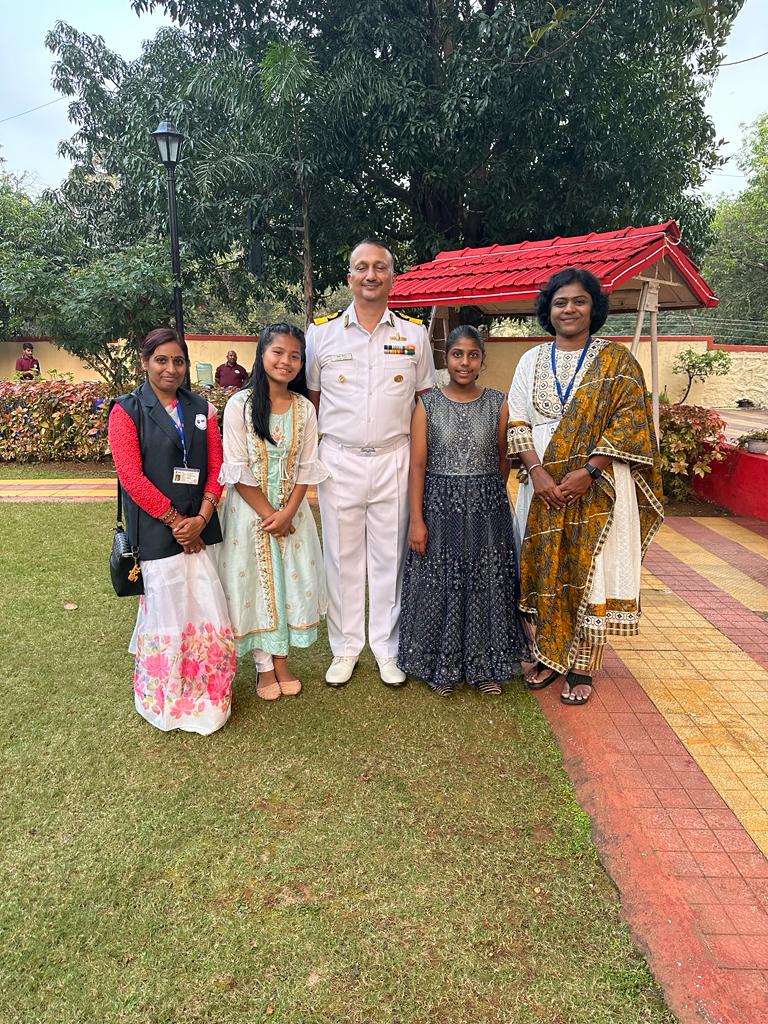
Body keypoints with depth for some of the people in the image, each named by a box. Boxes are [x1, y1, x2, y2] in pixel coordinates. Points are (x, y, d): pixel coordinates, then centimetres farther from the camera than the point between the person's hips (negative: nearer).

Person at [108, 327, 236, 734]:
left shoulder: (201, 408, 10)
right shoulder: (127, 410, -1)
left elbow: (216, 466, 5)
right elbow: (132, 476, -10)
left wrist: (201, 519, -8)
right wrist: (176, 520, -12)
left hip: (199, 527, 4)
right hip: (156, 530, -3)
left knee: (207, 607, 5)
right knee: (166, 606, 3)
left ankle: (205, 695, 25)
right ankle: (166, 700, 24)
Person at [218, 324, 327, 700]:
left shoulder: (304, 408, -1)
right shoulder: (240, 404, -11)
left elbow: (306, 468, 0)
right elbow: (237, 470, -12)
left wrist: (287, 513, -11)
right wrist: (268, 513, -14)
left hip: (291, 511, 3)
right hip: (249, 510, -3)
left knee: (291, 581, 9)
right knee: (254, 583, 6)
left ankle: (281, 660, 28)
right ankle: (264, 666, 23)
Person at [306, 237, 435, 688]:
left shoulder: (415, 334, 5)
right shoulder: (322, 332, 3)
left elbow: (426, 402, 10)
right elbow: (308, 398, 9)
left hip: (394, 459, 1)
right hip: (339, 459, 0)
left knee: (390, 555, 8)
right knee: (342, 556, 8)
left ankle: (387, 646, 24)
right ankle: (346, 647, 23)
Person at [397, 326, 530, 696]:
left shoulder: (498, 403, 1)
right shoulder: (427, 405, -2)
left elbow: (503, 460, 8)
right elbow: (417, 465, -5)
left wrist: (485, 493, 9)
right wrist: (416, 520, -9)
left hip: (487, 509, 1)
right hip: (440, 508, -1)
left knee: (486, 585, 9)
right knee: (440, 586, 6)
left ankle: (486, 666, 27)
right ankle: (443, 668, 23)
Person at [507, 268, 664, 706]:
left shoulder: (615, 358, 1)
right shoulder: (533, 360, 9)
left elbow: (630, 420, -6)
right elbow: (518, 422, 4)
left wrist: (587, 472, -16)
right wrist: (537, 472, -11)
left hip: (597, 486, -2)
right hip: (544, 486, 3)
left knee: (591, 570, 0)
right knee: (546, 569, 6)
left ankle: (583, 666, 12)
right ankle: (550, 655, 22)